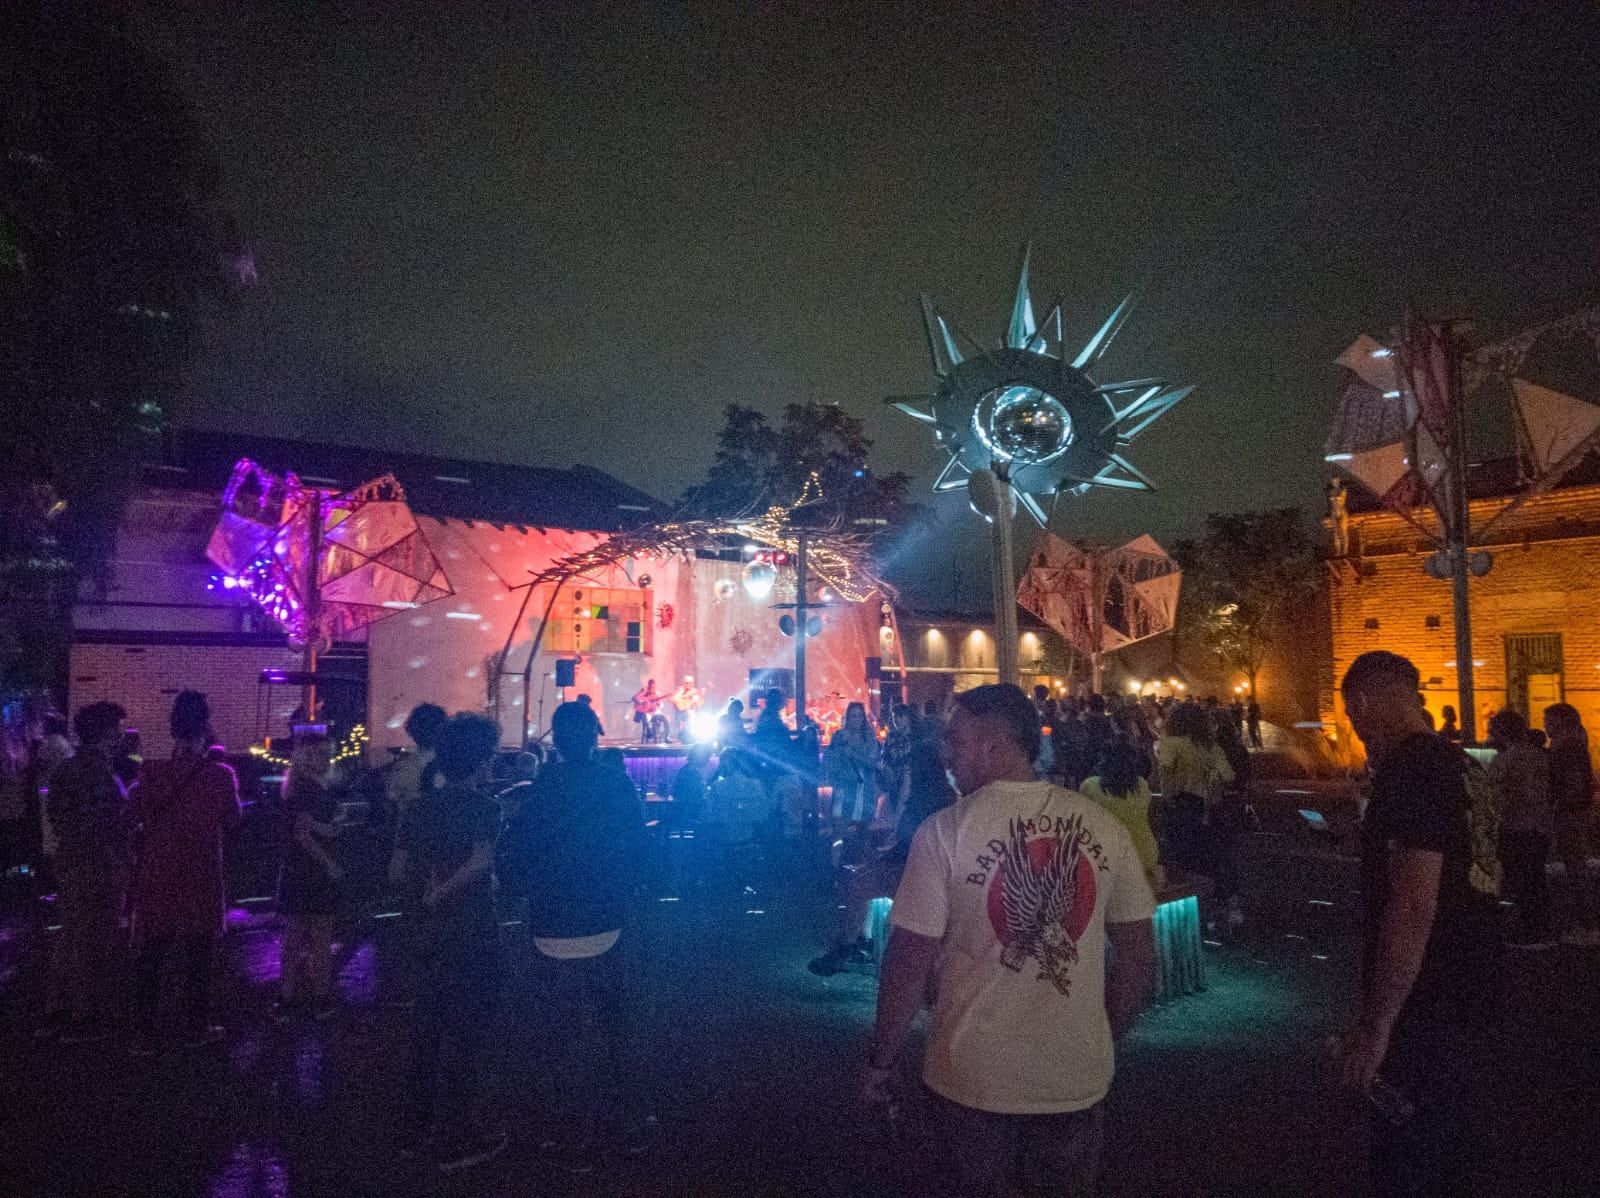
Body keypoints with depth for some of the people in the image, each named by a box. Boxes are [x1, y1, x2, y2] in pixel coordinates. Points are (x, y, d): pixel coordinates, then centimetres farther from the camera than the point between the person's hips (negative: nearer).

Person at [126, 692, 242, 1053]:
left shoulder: (151, 774, -11)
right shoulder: (220, 776, -14)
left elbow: (131, 817, 0)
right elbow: (231, 821, -1)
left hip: (156, 881, 1)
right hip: (201, 883, -1)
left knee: (149, 959, 13)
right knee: (198, 961, 13)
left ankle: (144, 1035, 18)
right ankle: (196, 1029, 22)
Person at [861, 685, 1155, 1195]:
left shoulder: (946, 831, -15)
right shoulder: (1104, 826, -5)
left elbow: (910, 962, -13)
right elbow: (1139, 958, 1)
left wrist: (880, 1061, 1)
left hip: (975, 1076, -2)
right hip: (1079, 1077, 2)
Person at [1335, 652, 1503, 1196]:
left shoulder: (1408, 770, -21)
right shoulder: (1462, 765, 9)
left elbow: (1414, 906, -27)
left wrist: (1374, 1024, -24)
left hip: (1425, 1009, -10)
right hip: (1470, 994, 10)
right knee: (1459, 1142, 22)